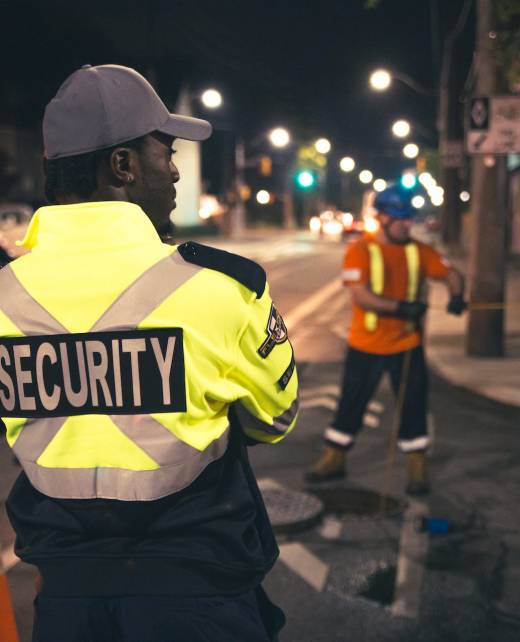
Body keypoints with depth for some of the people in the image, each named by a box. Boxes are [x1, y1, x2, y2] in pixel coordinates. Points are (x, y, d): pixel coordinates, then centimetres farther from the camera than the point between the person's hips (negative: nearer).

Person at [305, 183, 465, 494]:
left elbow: (451, 273, 2)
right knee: (351, 404, 10)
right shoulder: (360, 251, -10)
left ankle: (418, 469, 18)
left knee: (413, 407, 4)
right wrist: (400, 308, -32)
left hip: (407, 344, 2)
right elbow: (360, 295, -21)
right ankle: (334, 460, 27)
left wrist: (457, 295, -20)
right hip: (366, 346, -2)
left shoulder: (418, 251, 2)